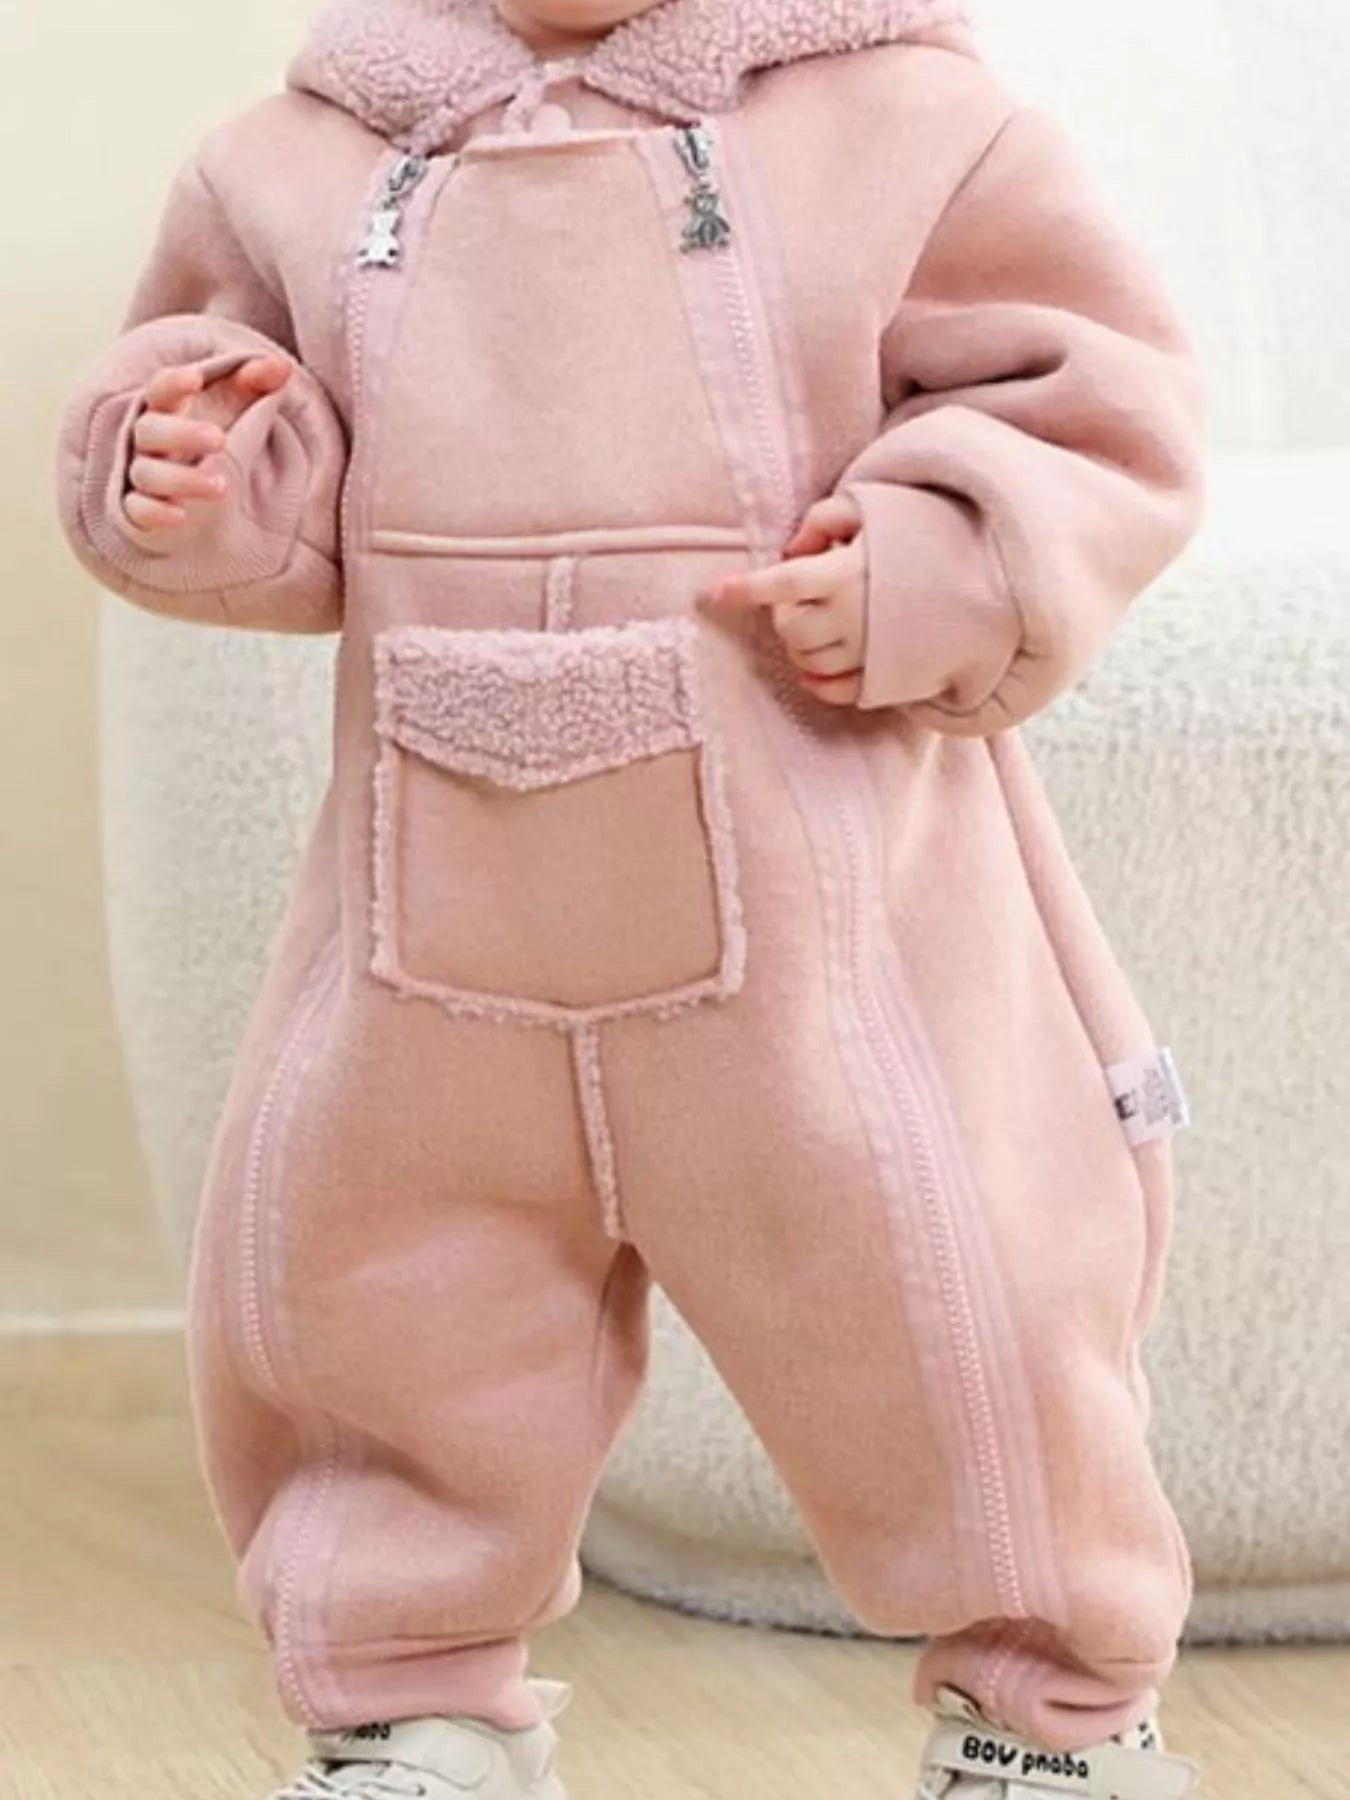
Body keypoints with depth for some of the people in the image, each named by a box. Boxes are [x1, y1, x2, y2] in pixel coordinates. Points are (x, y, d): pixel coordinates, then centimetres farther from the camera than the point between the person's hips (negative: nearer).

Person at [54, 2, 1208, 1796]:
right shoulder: (308, 158, 6)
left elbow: (1102, 407, -2)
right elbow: (285, 501, 16)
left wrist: (937, 580, -17)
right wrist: (196, 478, -7)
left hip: (813, 893, -3)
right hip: (440, 900, 4)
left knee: (942, 1309, 3)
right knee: (350, 1300, 11)